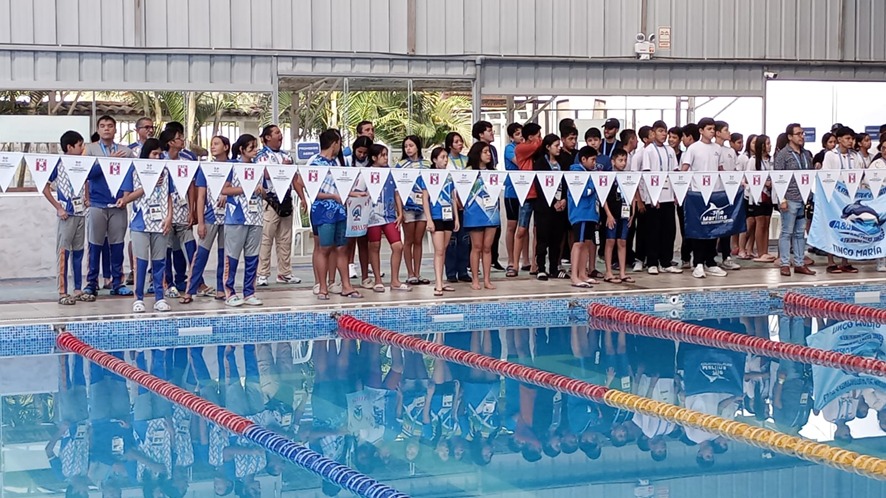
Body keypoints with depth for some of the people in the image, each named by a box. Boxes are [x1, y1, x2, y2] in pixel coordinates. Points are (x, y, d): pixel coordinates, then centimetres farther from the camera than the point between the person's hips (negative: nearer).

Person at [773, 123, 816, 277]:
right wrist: (782, 199, -14)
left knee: (801, 233, 9)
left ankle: (799, 264, 14)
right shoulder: (783, 154, -4)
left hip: (805, 199, 6)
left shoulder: (807, 154, 14)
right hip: (790, 199, -6)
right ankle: (785, 264, 2)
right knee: (787, 232, -1)